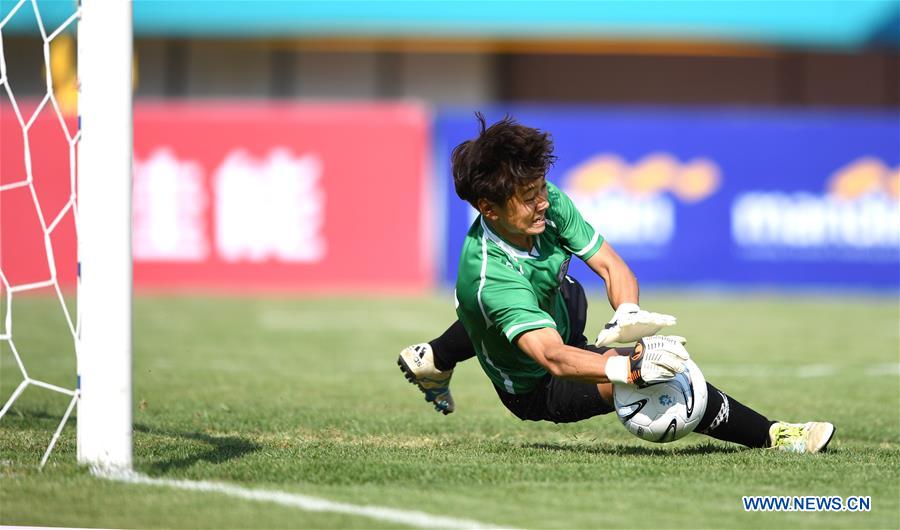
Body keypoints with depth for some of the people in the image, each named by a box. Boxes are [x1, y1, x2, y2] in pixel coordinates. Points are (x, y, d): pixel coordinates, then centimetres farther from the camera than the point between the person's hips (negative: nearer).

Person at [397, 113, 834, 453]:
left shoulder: (549, 204, -21)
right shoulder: (491, 279, -41)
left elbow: (612, 266, -18)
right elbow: (554, 358, -50)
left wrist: (627, 314, -40)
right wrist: (630, 366, -65)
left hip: (559, 327, 8)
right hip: (537, 390, -8)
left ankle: (434, 359, 48)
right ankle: (771, 437, -18)